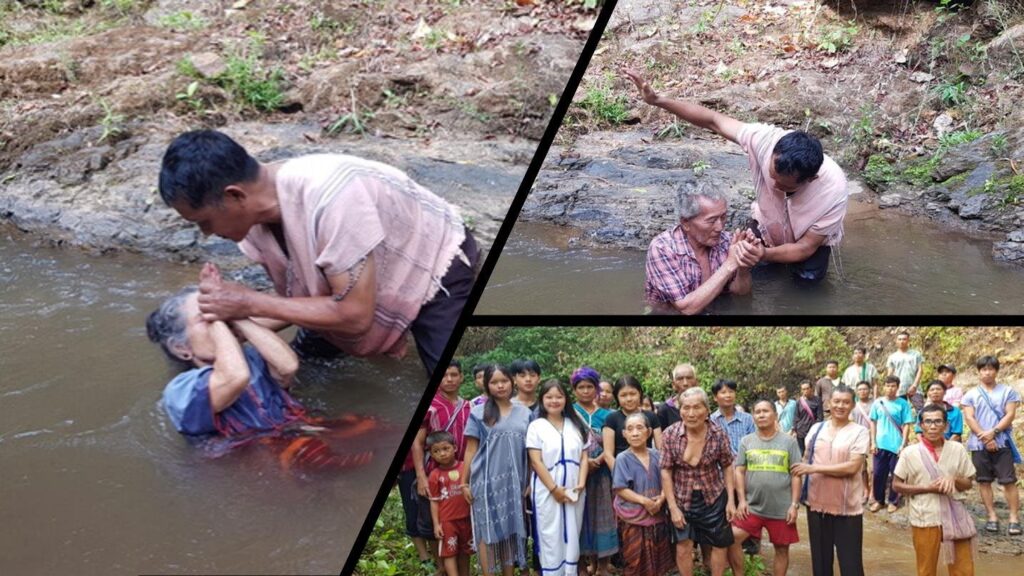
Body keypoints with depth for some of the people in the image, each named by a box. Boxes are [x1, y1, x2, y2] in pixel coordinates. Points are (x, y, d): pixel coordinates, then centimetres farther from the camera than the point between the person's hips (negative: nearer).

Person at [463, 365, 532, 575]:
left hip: (514, 482, 3)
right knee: (489, 531, 0)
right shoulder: (479, 413, 1)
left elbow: (529, 450, 9)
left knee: (511, 531, 7)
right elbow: (471, 450, 1)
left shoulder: (524, 413, 8)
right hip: (487, 481, -3)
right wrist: (465, 482, -2)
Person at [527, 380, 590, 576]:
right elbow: (536, 461, -9)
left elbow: (584, 458, 7)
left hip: (574, 491, 4)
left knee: (571, 537, 7)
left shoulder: (576, 426, 9)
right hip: (547, 491, -3)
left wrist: (581, 483, -8)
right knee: (550, 537, -1)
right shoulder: (536, 426, -3)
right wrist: (554, 488, -14)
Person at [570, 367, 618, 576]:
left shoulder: (605, 415, 9)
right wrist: (583, 461, -18)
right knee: (580, 516, 0)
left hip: (601, 473, 2)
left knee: (602, 517, 2)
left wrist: (597, 461, -15)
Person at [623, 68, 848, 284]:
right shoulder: (765, 140, -37)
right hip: (767, 225, 2)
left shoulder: (833, 190, -40)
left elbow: (805, 248, -29)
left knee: (808, 277, -26)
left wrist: (761, 255, -45)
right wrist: (657, 100, -31)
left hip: (809, 241, -2)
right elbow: (714, 121, -24)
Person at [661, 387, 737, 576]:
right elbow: (666, 471, -8)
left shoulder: (719, 435, -13)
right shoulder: (670, 434, -13)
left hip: (714, 498, 0)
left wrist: (731, 500, -4)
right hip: (682, 499, 0)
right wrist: (673, 507, -11)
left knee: (720, 544, 11)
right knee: (683, 546, 3)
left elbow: (727, 467, 0)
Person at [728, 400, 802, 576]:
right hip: (752, 506, 1)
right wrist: (742, 500, -3)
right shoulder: (746, 441, 5)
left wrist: (794, 504, -6)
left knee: (782, 549, 9)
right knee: (731, 539, -8)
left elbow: (796, 475, -1)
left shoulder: (789, 441, -1)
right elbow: (739, 471, 5)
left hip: (781, 509, -1)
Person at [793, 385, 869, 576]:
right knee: (821, 559, 16)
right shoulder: (816, 428, 8)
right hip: (817, 503, 4)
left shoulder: (859, 432, -6)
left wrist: (814, 468, -18)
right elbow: (805, 460, 16)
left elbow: (852, 467, -16)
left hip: (847, 507, -4)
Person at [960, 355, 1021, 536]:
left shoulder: (1008, 391, 6)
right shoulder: (971, 394, 8)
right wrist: (985, 437, -12)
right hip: (979, 444, 2)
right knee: (984, 481, 4)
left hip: (1002, 443, -2)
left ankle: (1014, 518, -1)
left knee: (1009, 481, -5)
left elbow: (1010, 415, -3)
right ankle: (992, 517, 11)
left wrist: (993, 432, -14)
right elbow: (969, 418, -1)